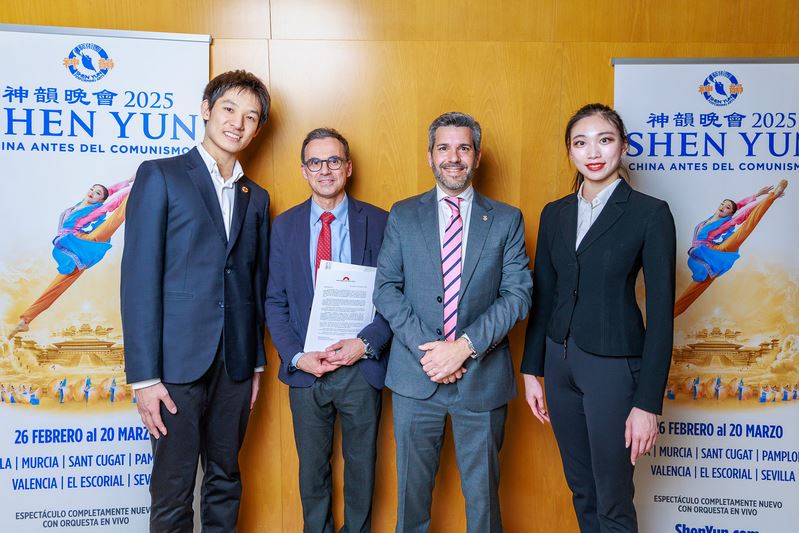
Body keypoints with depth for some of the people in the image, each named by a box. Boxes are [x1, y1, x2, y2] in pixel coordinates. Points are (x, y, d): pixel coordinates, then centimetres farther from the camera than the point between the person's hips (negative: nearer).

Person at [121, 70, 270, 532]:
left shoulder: (256, 197, 13)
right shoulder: (160, 176, -2)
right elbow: (139, 278, -8)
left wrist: (256, 363, 13)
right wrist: (144, 376, -12)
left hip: (235, 364, 5)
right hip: (178, 362, -4)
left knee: (226, 484, 16)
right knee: (173, 493, 6)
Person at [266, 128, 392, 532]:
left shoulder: (378, 222, -3)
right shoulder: (284, 225, 3)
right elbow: (275, 301, 2)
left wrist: (366, 343, -17)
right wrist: (296, 357, -10)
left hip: (361, 368, -1)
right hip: (305, 368, 2)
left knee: (361, 466, 16)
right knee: (312, 468, 18)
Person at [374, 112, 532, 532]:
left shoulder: (506, 219, 4)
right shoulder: (403, 215, 5)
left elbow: (518, 293, -4)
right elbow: (385, 289, 0)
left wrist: (466, 346, -15)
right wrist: (426, 348, -12)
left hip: (482, 376, 0)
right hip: (415, 375, 1)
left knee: (482, 491, 13)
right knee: (412, 488, 15)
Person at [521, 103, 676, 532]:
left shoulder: (650, 213, -9)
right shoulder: (554, 213, 6)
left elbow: (660, 312, -11)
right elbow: (541, 297, 10)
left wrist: (648, 403, -13)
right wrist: (532, 370, 8)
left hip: (613, 365, -4)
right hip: (559, 359, 5)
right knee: (580, 489, 19)